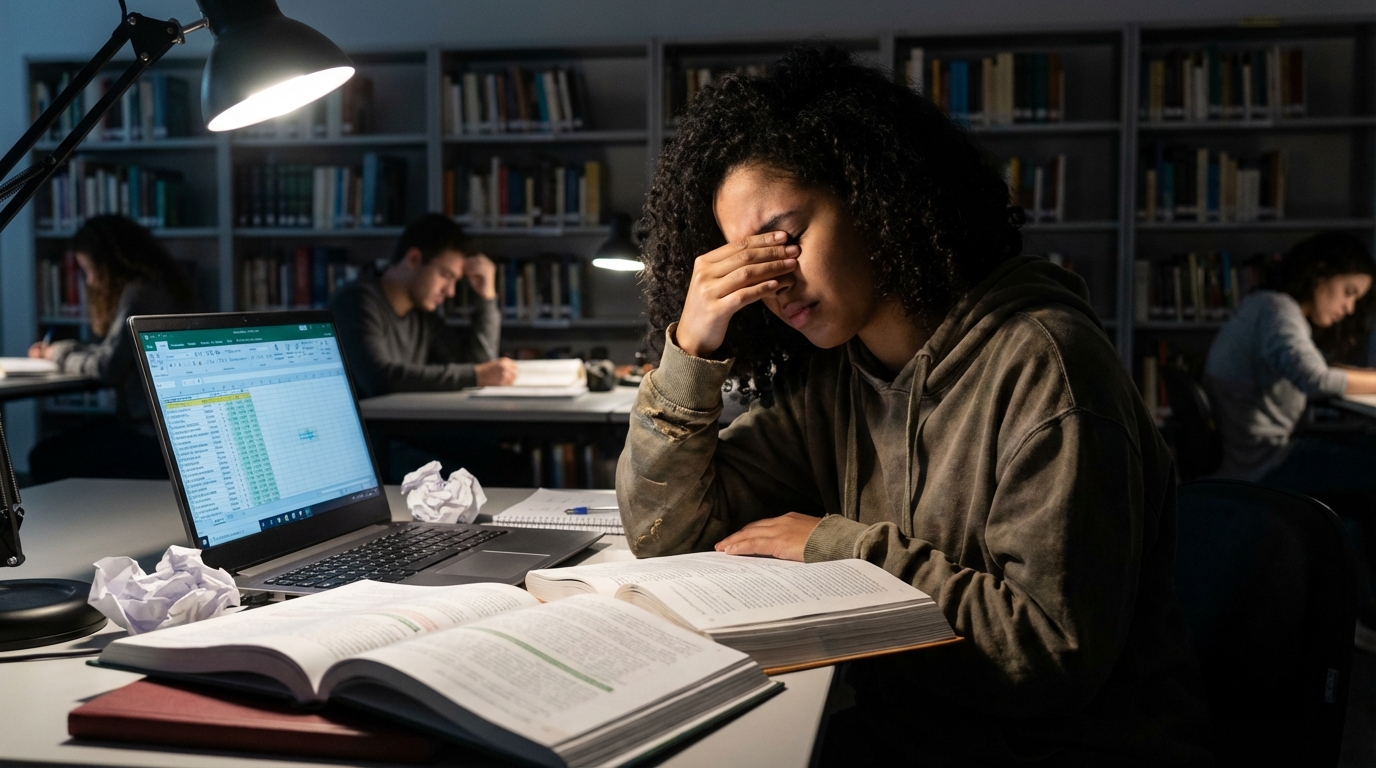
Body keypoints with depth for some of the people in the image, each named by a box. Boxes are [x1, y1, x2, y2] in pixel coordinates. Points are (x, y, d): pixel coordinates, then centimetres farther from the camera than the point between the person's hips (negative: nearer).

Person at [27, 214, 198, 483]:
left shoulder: (140, 293, -16)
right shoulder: (160, 286, 14)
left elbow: (107, 367, -17)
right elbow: (118, 353, 19)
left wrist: (60, 354, 0)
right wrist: (62, 349, 12)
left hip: (153, 437, -10)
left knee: (45, 461, -4)